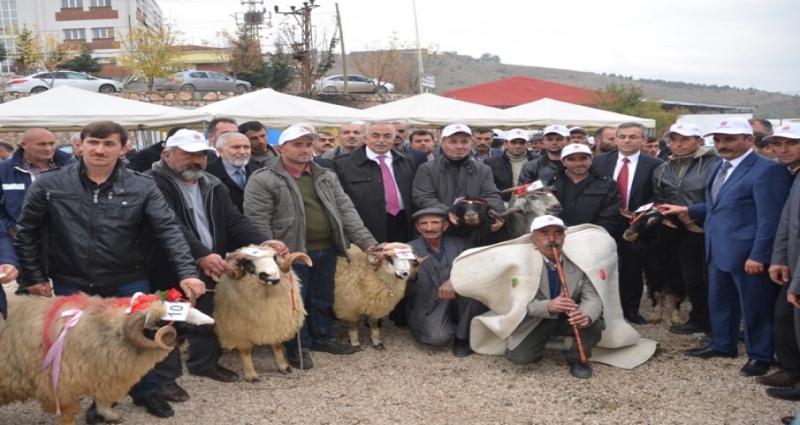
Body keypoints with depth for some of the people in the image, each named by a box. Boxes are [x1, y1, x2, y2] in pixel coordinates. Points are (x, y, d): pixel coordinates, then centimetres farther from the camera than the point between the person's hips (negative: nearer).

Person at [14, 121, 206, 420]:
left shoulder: (141, 188, -7)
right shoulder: (49, 185, -5)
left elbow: (168, 230, -12)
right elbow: (26, 233, 4)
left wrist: (187, 271, -23)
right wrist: (33, 277, 2)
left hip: (127, 283, 0)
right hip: (71, 285, 0)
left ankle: (146, 392, 37)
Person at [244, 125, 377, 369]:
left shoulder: (326, 177, 11)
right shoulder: (262, 180, -7)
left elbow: (346, 210, 8)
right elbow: (258, 221, -11)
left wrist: (366, 241, -2)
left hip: (326, 250, 6)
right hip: (292, 252, -5)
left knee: (323, 299, 16)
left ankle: (322, 338, 33)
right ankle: (298, 347, 18)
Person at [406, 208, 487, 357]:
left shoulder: (458, 244, -2)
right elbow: (407, 292, -7)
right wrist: (411, 277, -30)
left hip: (458, 301, 2)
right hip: (428, 307, -2)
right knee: (437, 337, -31)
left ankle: (463, 336, -7)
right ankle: (456, 326, 7)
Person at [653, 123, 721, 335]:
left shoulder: (715, 164, -10)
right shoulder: (662, 170, 12)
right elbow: (658, 202, 18)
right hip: (683, 233, 6)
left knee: (712, 280, 2)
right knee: (691, 279, 15)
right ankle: (699, 320, 29)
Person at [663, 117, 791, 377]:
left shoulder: (767, 170, -17)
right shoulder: (719, 167, 12)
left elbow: (769, 219, -19)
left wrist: (758, 256, -21)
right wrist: (688, 210, 11)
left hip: (747, 252, -9)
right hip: (718, 249, 9)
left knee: (754, 306, 6)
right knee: (719, 302, 20)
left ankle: (760, 356, 21)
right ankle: (722, 345, 37)